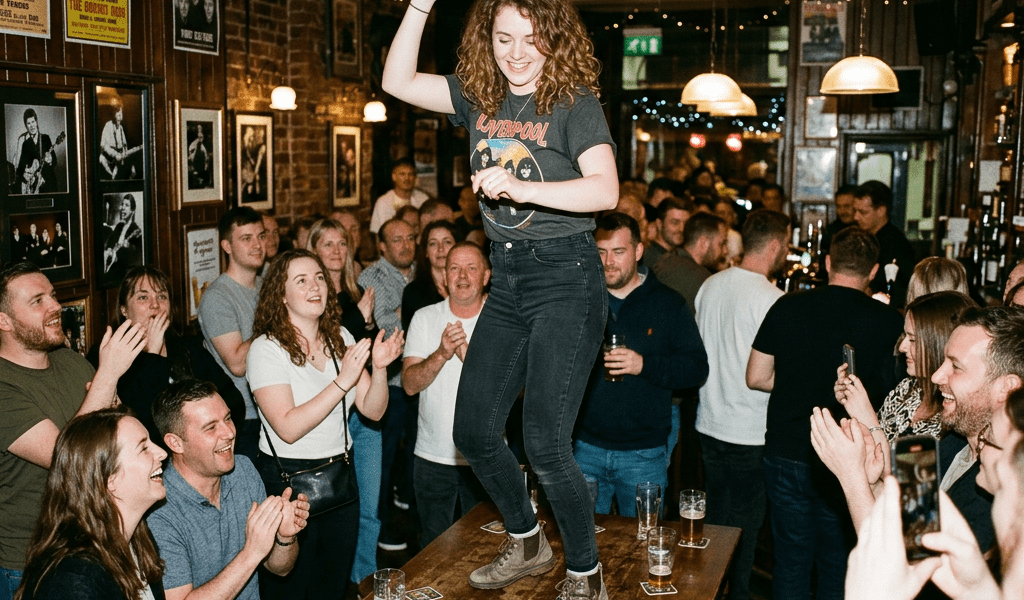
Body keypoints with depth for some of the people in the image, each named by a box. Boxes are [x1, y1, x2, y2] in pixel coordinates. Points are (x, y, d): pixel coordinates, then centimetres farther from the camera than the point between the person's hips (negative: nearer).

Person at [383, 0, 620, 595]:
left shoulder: (574, 100, -7)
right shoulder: (480, 97, 10)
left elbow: (605, 190, -20)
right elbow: (399, 81, 7)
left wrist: (523, 188, -33)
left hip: (566, 277, -6)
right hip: (507, 280, 7)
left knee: (545, 441, -11)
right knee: (475, 431, 10)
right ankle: (527, 544, 33)